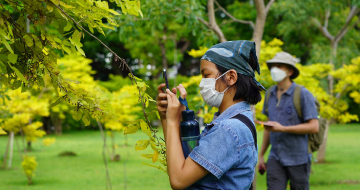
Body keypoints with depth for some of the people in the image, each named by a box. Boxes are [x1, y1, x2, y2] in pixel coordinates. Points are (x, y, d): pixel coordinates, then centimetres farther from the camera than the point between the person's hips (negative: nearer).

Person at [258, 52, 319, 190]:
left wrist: (283, 128, -22)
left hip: (298, 159, -4)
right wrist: (261, 154, 18)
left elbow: (314, 127, -15)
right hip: (276, 158, 4)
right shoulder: (270, 94, 8)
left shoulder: (303, 94, -10)